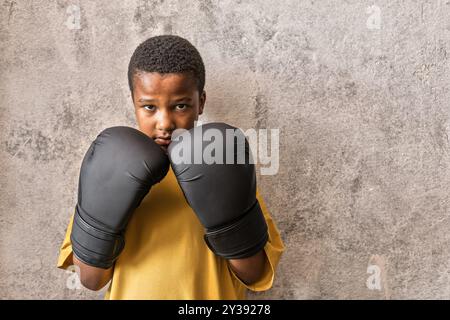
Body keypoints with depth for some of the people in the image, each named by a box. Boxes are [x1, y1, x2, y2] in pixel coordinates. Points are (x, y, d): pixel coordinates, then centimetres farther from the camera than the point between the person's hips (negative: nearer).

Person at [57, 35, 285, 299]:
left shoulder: (225, 168, -13)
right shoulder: (111, 168, -11)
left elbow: (256, 277, -13)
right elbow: (92, 280, -9)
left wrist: (229, 216, -28)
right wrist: (98, 217, -26)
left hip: (209, 293, 0)